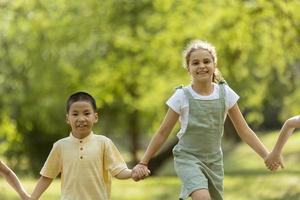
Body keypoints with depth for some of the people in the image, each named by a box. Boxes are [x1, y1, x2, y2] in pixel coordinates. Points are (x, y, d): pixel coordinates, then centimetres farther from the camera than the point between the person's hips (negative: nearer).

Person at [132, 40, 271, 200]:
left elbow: (244, 130, 2)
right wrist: (143, 163, -3)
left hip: (214, 160, 4)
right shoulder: (182, 96, -10)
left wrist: (267, 156, -5)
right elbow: (163, 133, -2)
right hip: (188, 158, -4)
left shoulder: (225, 93, -3)